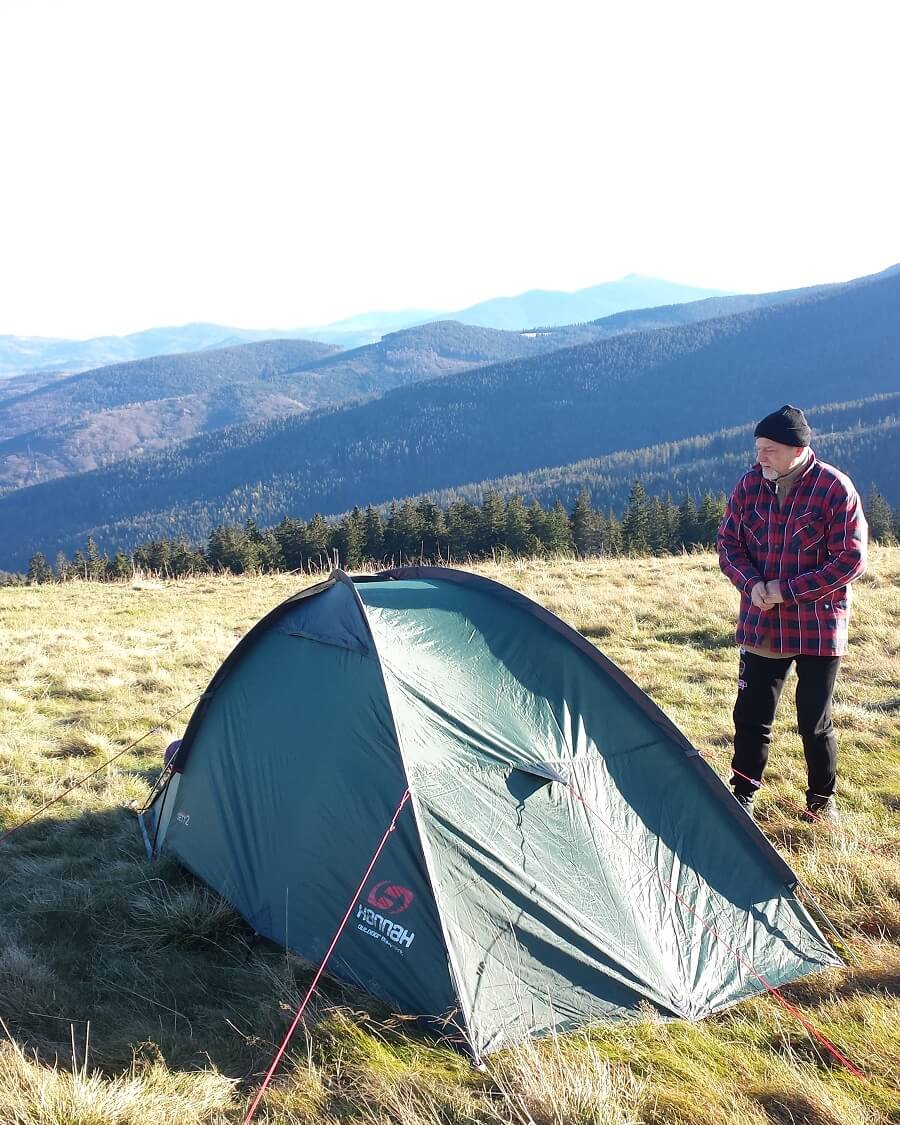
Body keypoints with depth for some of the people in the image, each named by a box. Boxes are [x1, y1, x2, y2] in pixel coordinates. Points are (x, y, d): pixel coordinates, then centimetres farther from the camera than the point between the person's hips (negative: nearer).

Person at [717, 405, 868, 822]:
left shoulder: (835, 489, -13)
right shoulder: (750, 484, -1)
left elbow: (850, 559, -13)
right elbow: (728, 543, 6)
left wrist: (787, 590, -17)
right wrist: (752, 584, -13)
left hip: (818, 627, -3)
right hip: (762, 626, 3)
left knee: (814, 722, 6)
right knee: (751, 714, 6)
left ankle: (822, 799, 27)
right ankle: (742, 796, 22)